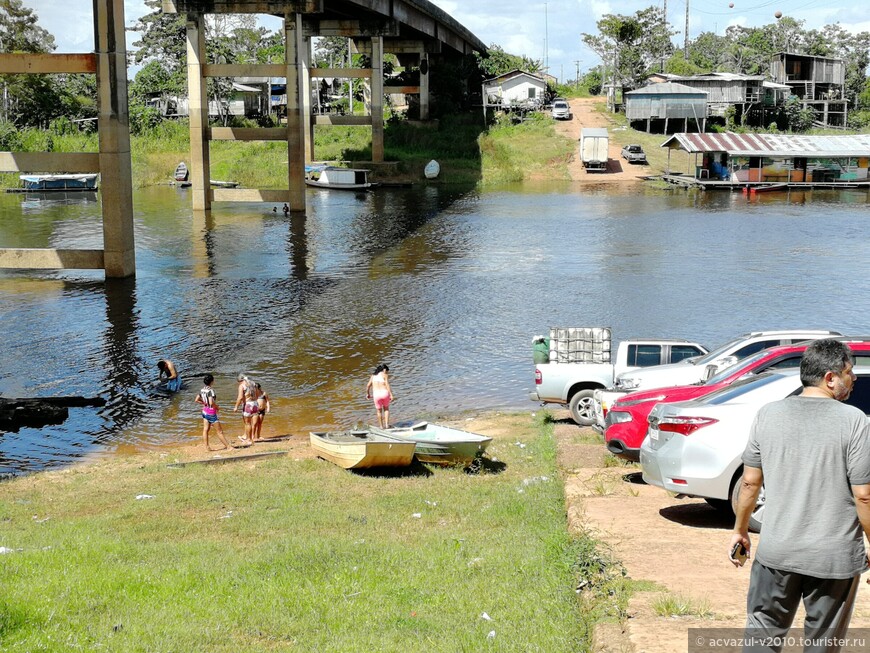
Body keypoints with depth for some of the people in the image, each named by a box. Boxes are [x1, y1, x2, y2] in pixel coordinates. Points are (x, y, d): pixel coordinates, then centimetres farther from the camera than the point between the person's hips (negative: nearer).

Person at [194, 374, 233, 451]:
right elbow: (211, 403, -29)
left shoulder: (202, 390, 3)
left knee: (205, 430, 9)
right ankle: (228, 446, 5)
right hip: (211, 412, -8)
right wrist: (217, 408, -12)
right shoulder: (210, 390, -22)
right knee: (219, 431, -1)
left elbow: (196, 400, 11)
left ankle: (207, 447, 11)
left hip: (205, 411, 8)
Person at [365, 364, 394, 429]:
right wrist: (391, 395, -15)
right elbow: (387, 385, -10)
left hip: (376, 394, 2)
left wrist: (367, 394, 25)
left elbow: (368, 385, 9)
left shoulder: (373, 376, 15)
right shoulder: (385, 375, 3)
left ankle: (381, 426, 27)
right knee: (386, 409, 21)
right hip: (385, 393, -2)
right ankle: (387, 424, 12)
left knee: (379, 410, 21)